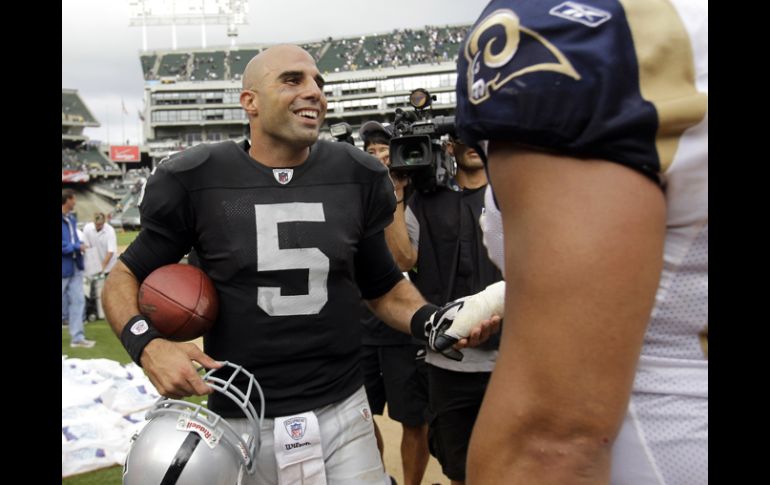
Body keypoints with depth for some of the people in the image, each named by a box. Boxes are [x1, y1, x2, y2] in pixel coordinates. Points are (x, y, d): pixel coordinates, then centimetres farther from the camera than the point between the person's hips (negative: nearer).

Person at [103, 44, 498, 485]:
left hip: (343, 415, 2)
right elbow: (126, 276, 3)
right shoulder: (195, 181, -7)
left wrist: (432, 321, -8)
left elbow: (383, 286, 11)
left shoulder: (357, 177, 0)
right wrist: (146, 343, -16)